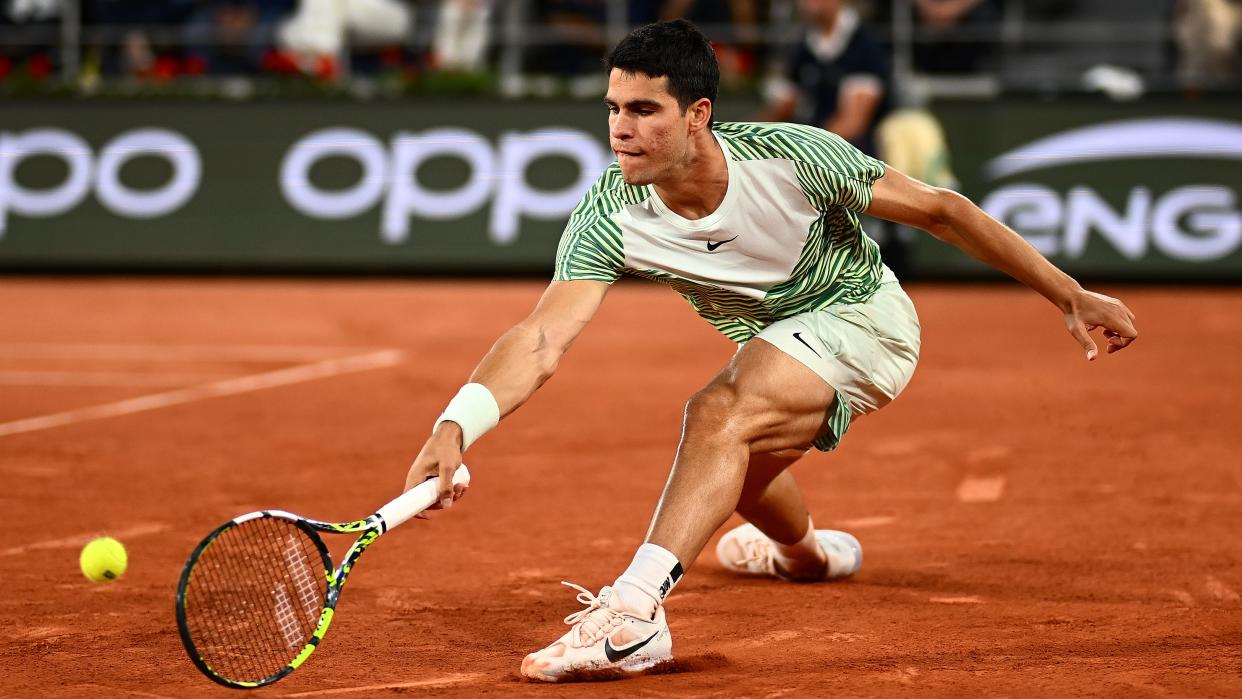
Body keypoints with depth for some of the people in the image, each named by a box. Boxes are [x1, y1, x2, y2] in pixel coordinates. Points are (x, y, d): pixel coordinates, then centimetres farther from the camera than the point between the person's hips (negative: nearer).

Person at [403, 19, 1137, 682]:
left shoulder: (795, 158, -30)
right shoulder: (608, 218, -24)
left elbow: (940, 210, -19)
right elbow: (543, 340, -34)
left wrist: (1073, 295, -15)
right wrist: (455, 428, -52)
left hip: (863, 319, -6)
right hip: (776, 345, 6)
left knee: (719, 413, -30)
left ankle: (633, 614, -38)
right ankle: (808, 551, 63)